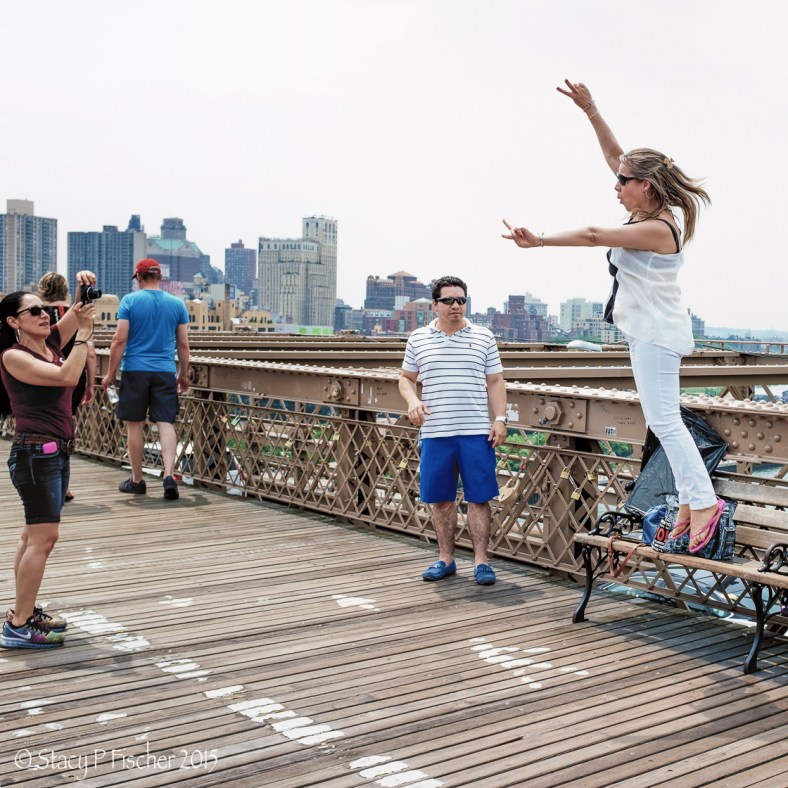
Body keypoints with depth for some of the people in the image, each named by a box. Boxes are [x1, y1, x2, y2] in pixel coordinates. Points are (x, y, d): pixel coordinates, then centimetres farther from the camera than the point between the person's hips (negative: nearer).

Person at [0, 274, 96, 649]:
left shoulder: (51, 343, 9)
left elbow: (79, 313, 10)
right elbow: (67, 376, -23)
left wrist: (85, 286, -10)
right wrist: (85, 334, -18)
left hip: (57, 451, 9)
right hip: (35, 452, -9)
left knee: (34, 535, 14)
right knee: (43, 537, -10)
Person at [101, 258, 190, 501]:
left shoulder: (129, 301, -2)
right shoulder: (177, 304, 5)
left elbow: (120, 340, -6)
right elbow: (183, 345, 7)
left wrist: (111, 373, 1)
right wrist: (183, 375, 18)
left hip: (135, 370, -1)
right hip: (166, 372, 2)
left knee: (135, 425, 8)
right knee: (166, 423, 0)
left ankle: (137, 480, 16)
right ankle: (169, 474, -17)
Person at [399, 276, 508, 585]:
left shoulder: (483, 338, 7)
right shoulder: (418, 339, 8)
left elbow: (495, 382, 8)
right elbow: (406, 378, 16)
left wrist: (500, 419, -2)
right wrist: (412, 400, -5)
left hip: (475, 432, -1)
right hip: (435, 432, 1)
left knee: (479, 498, 0)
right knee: (440, 499, 9)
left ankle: (480, 561, 9)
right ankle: (446, 559, 21)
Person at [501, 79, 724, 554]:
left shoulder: (656, 228, -23)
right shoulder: (650, 213, 4)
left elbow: (593, 236, -30)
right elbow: (616, 156, 8)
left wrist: (539, 241, -30)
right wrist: (591, 110, 4)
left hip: (656, 334, -10)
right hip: (650, 331, 10)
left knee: (664, 421, -8)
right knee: (665, 420, 12)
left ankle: (702, 500, -3)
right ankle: (691, 500, 17)